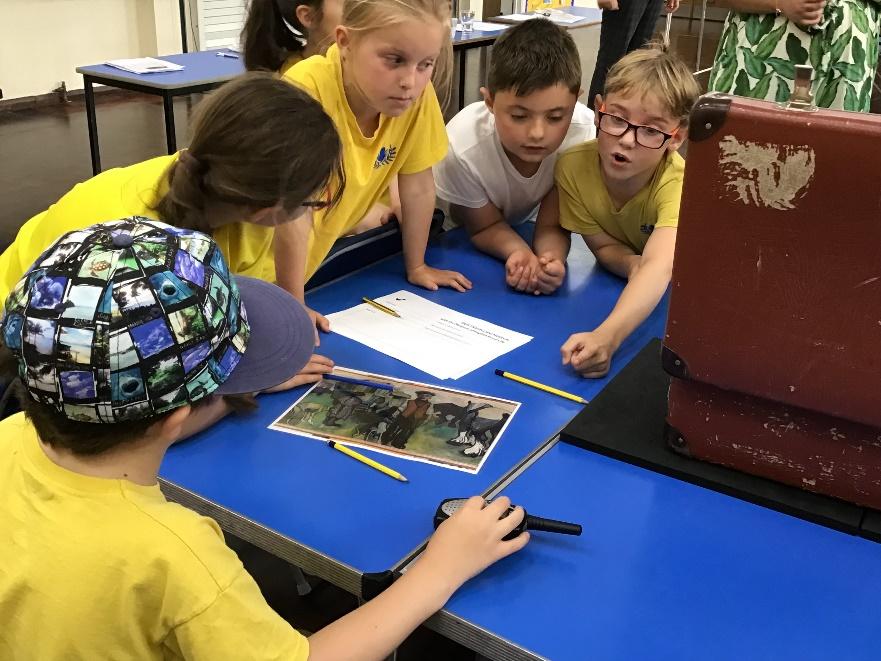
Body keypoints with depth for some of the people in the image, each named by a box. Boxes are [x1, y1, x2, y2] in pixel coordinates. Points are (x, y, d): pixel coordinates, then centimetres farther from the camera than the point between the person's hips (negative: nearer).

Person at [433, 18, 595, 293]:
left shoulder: (584, 134, -33)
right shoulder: (462, 147, -37)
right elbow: (485, 226, -19)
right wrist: (520, 252, -41)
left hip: (528, 223, 4)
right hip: (462, 242, -3)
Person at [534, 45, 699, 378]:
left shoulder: (678, 184, -36)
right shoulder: (574, 165, -25)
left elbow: (659, 267, -52)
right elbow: (603, 246, -12)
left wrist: (606, 336, -68)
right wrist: (634, 264, -35)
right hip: (616, 286, 4)